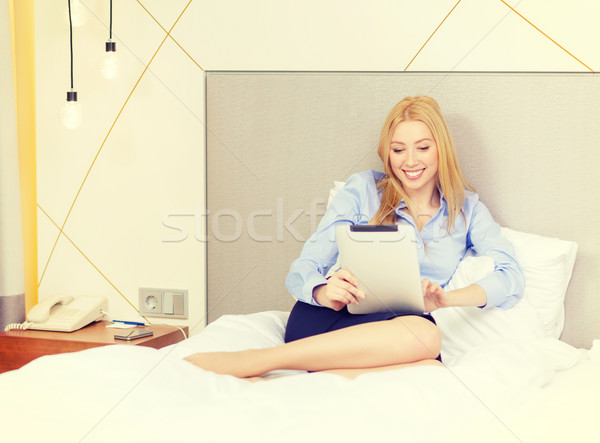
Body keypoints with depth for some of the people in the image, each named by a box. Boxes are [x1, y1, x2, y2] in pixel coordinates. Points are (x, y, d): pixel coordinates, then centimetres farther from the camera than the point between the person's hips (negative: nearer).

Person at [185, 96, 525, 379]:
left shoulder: (465, 208, 16)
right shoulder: (364, 189, 10)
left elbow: (512, 277, 2)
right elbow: (302, 271, 3)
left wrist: (447, 299, -16)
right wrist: (324, 292, -22)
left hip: (393, 334, 2)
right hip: (325, 321, -2)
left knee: (430, 370, -38)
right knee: (425, 335, -37)